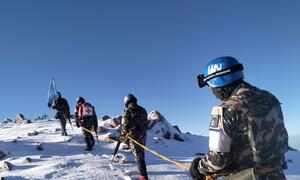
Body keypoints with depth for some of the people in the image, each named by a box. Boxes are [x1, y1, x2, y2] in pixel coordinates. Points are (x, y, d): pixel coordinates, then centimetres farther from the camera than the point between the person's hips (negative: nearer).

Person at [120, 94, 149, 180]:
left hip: (133, 136, -6)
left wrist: (123, 136, 5)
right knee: (141, 154, 20)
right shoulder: (142, 110, 10)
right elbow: (145, 124, 13)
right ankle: (141, 170, 33)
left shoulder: (127, 111, -9)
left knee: (138, 156, -3)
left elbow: (124, 125, -9)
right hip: (143, 135, 6)